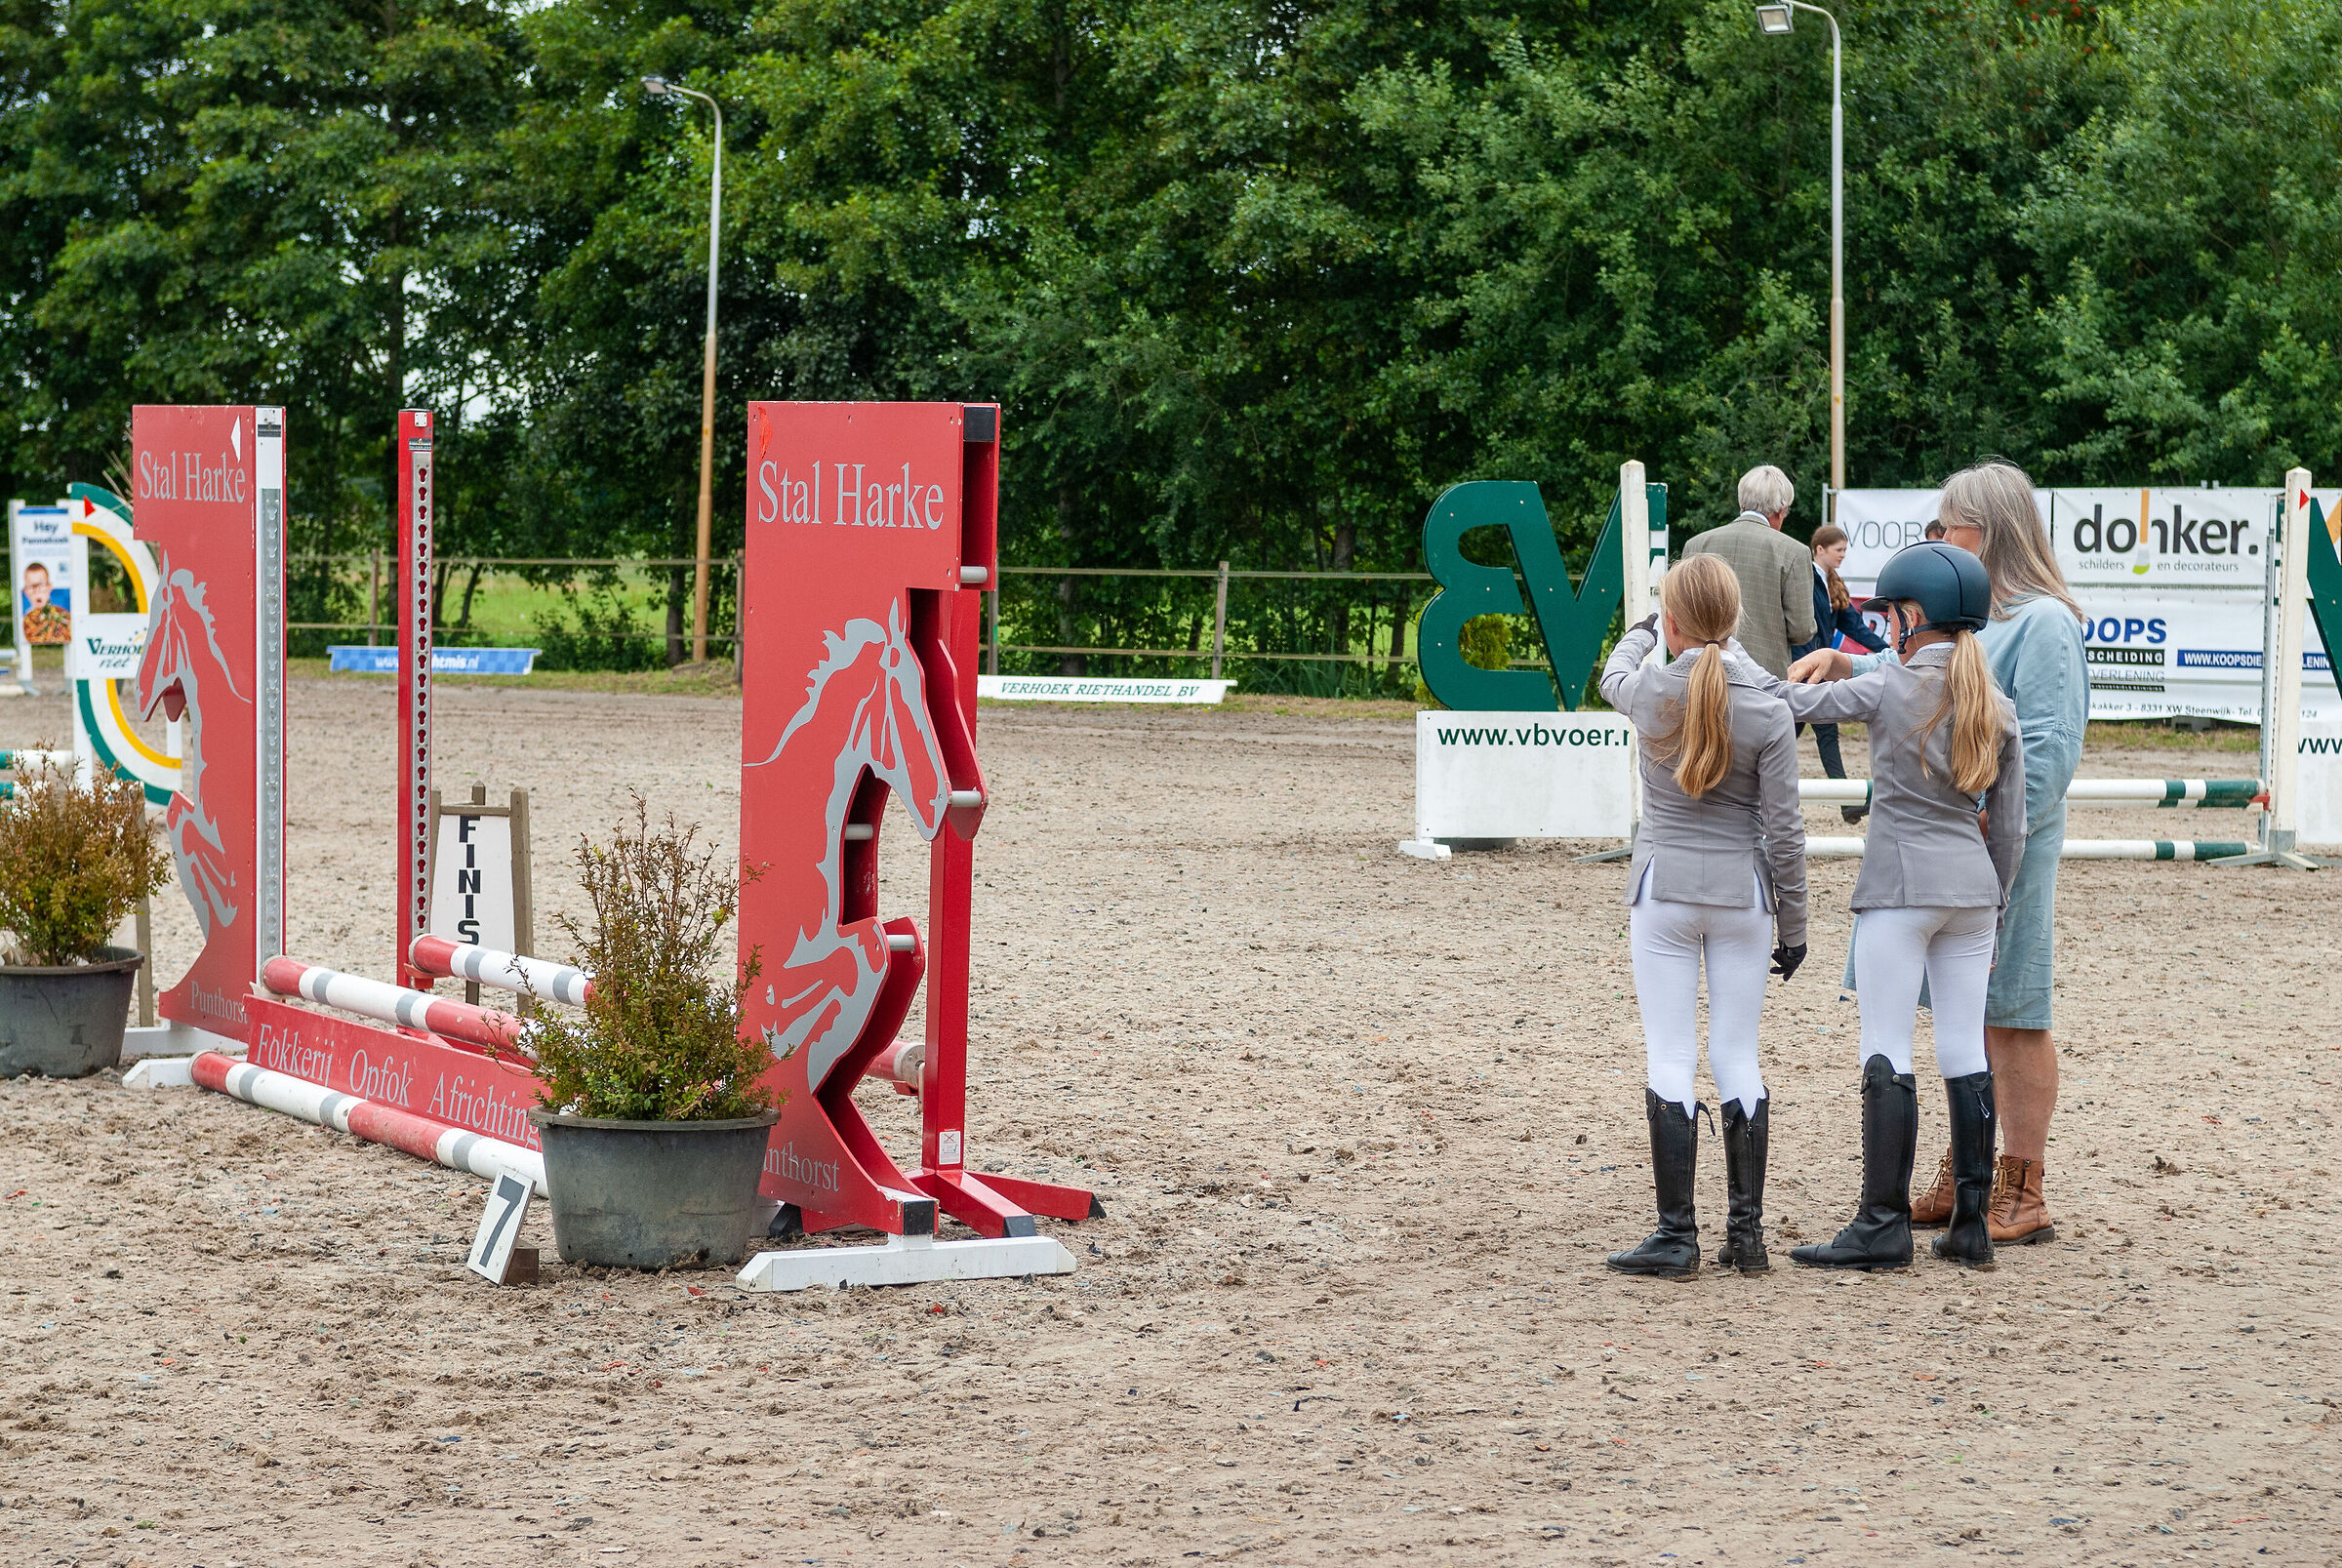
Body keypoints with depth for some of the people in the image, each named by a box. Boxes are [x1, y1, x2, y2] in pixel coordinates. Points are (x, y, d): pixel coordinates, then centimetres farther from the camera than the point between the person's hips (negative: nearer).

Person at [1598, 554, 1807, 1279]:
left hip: (1664, 887, -1)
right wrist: (1793, 922, 7)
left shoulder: (1652, 691, -7)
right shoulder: (1768, 709, -6)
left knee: (1669, 1058, 0)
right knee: (1738, 1057, 8)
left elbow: (1614, 677, 20)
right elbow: (1783, 829, -4)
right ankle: (1746, 1231, 9)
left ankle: (1677, 1235, -2)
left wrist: (1641, 632, 41)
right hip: (1742, 893, 1)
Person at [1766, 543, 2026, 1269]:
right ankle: (1971, 1222, 9)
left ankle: (1883, 1224, -7)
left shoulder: (1888, 689, -9)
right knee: (1965, 1053, 8)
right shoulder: (1998, 709, 6)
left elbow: (1793, 703, -5)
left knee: (1886, 1056, -4)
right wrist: (1993, 908, 16)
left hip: (1900, 884, -6)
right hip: (1972, 883, 6)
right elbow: (2009, 826, 8)